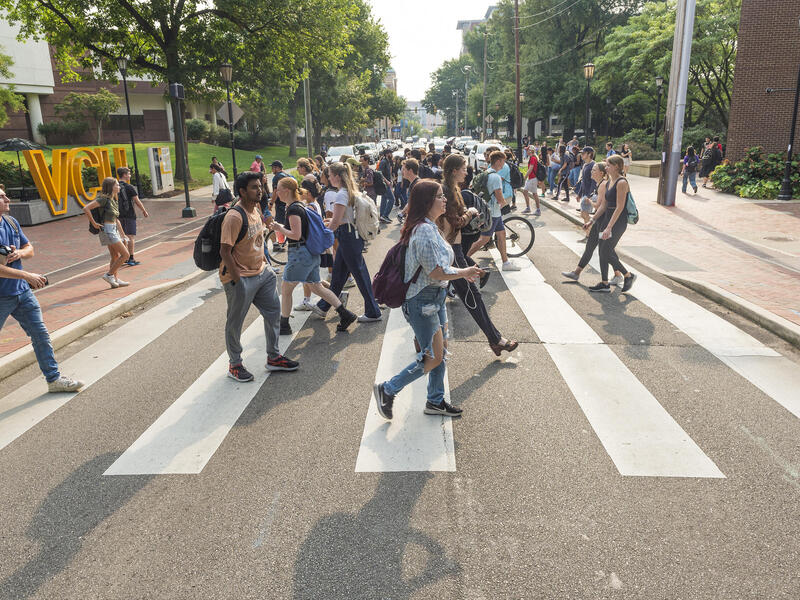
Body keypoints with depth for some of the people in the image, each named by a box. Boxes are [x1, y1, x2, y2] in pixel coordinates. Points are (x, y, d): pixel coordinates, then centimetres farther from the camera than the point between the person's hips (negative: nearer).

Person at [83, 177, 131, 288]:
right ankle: (109, 274, -1)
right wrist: (94, 224, -15)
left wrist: (123, 235, 19)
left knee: (115, 256, 13)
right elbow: (86, 208, -20)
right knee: (125, 254, -9)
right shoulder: (104, 198, -13)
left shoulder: (113, 200, 14)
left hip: (113, 229, 9)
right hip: (108, 229, -9)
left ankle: (115, 280, 19)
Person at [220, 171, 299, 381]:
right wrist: (237, 279, -22)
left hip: (262, 272, 9)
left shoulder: (256, 209, 6)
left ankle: (274, 357, 28)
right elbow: (225, 251, -23)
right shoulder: (234, 217, -22)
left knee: (273, 312, 14)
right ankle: (234, 365, 22)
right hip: (241, 278, -9)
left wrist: (263, 260, 15)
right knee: (235, 323, 6)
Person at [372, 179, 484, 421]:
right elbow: (436, 272, -25)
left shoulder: (429, 227, 11)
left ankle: (435, 401, 29)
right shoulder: (424, 230, -22)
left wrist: (461, 272, 10)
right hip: (423, 301, -10)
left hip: (435, 297, 10)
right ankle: (387, 390, 10)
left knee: (441, 350, 16)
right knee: (432, 358, -3)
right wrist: (463, 272, -11)